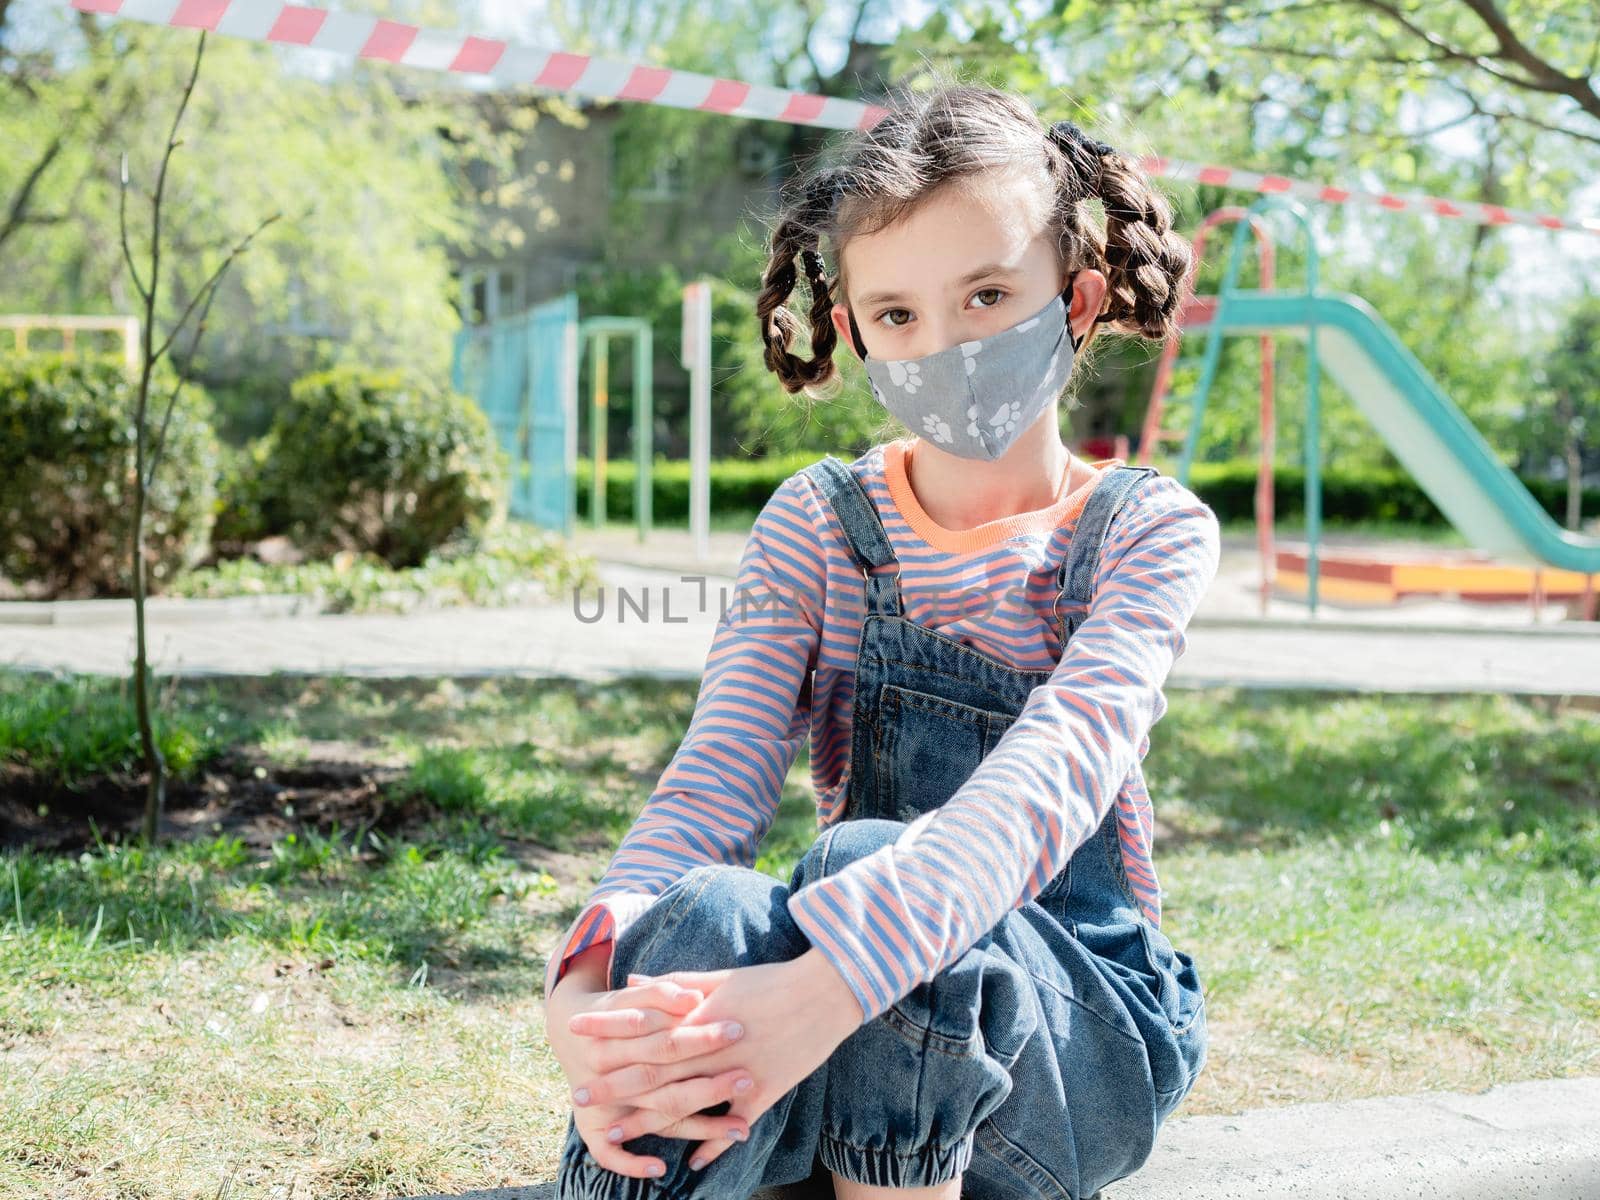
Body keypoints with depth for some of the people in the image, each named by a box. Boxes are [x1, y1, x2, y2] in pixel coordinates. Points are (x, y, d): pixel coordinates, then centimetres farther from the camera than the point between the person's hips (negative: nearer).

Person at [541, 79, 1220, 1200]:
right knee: (706, 917, -33)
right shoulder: (818, 521, 2)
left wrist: (829, 983, -43)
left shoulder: (1148, 529, -7)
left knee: (869, 861, -35)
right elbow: (720, 769, -13)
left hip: (1088, 1031, -1)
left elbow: (1053, 777, -26)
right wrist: (598, 976, -34)